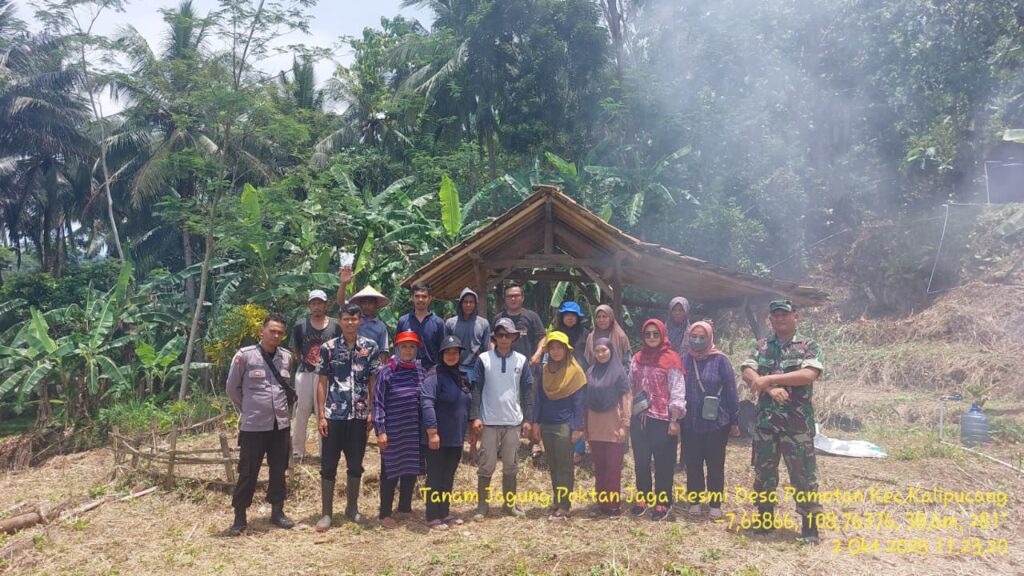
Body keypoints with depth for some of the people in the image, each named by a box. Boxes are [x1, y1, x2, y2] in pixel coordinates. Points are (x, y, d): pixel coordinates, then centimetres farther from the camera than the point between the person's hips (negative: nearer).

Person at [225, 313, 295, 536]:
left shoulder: (286, 357, 4)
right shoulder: (245, 355, -10)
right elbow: (232, 388, 1)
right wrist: (248, 409, 7)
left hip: (281, 425, 4)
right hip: (253, 426, -4)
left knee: (279, 471, 13)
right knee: (248, 473, 5)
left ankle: (277, 511, 27)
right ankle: (240, 517, 19)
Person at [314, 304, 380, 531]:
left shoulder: (370, 347, 1)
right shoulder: (328, 348, -1)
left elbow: (374, 382, 4)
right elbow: (322, 383, 1)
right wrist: (321, 415, -4)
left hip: (359, 415, 1)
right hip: (333, 415, -1)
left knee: (356, 465, 12)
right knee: (328, 465, 4)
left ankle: (352, 507, 27)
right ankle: (326, 512, 16)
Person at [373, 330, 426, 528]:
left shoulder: (421, 371, 5)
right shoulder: (387, 371, -9)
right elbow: (378, 403, -9)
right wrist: (380, 431, -12)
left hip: (415, 431, 5)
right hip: (393, 432, -4)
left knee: (411, 470, 14)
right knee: (391, 472, 5)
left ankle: (405, 508, 31)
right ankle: (385, 514, 19)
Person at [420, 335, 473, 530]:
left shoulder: (464, 377, 11)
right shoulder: (435, 375, -14)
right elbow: (426, 403, -23)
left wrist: (470, 426, 19)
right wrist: (432, 432, -26)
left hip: (456, 439, 7)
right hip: (437, 438, -7)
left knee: (448, 477, 16)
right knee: (435, 477, 2)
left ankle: (445, 513, 29)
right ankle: (433, 517, 13)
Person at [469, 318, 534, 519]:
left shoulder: (521, 360, 3)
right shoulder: (484, 359, -3)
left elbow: (527, 391, 7)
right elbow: (476, 389, -3)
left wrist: (528, 419, 3)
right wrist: (475, 417, -9)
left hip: (513, 421, 2)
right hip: (489, 421, -2)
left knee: (511, 465, 13)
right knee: (487, 465, 4)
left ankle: (510, 503, 25)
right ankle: (482, 505, 14)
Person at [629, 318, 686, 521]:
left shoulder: (670, 359, -6)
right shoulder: (637, 359, 9)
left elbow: (677, 392, -10)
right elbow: (630, 388, 13)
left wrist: (674, 420, -14)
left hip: (662, 419, -5)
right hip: (639, 419, 5)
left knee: (663, 462, 4)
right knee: (641, 461, 13)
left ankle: (663, 502, 17)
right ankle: (642, 498, 27)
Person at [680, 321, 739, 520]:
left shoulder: (720, 360, -7)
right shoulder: (684, 360, 0)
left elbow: (731, 391, -5)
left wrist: (734, 420, -3)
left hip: (716, 423, -2)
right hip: (690, 423, 3)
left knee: (715, 464, 9)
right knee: (693, 464, 11)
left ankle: (715, 504, 21)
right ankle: (694, 501, 26)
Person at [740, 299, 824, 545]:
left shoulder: (808, 346, -1)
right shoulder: (761, 346, 9)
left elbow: (809, 375, -18)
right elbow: (747, 373, -3)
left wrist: (769, 378, -19)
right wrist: (771, 389, -20)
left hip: (797, 422, -4)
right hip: (765, 420, 4)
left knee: (803, 475, 2)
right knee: (763, 472, 12)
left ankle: (810, 526, 16)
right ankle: (764, 520, 27)